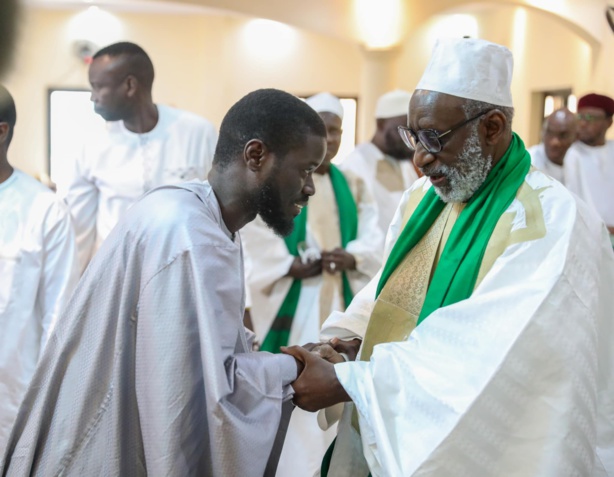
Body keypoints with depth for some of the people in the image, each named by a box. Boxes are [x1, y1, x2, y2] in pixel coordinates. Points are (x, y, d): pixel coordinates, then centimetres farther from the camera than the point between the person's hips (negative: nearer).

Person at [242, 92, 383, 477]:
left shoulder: (353, 186, 15)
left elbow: (374, 241, 6)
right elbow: (259, 238, -9)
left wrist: (350, 257, -14)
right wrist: (294, 266, -19)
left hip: (341, 303, 4)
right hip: (291, 303, -4)